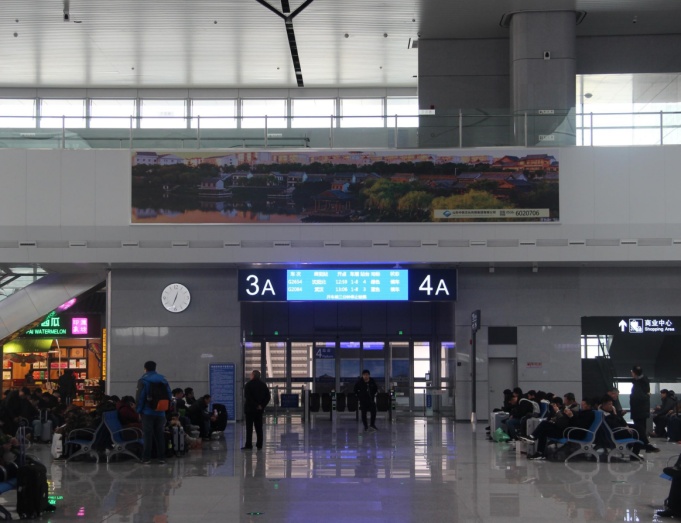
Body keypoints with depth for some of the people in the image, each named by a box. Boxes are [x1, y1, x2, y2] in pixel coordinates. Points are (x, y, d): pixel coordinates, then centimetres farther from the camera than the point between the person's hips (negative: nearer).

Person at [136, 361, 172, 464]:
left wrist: (139, 410, -4)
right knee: (159, 434, 10)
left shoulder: (143, 380, -5)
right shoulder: (163, 380, 10)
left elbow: (140, 397, -12)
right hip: (160, 412, 4)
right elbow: (169, 395, 6)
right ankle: (161, 457, 10)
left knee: (148, 435, -1)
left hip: (147, 412, -4)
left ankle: (146, 458, -3)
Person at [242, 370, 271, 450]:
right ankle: (259, 445, 8)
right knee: (259, 428, 9)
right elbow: (268, 397, 5)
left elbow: (247, 397, -18)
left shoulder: (249, 384, -9)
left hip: (250, 408, -5)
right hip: (259, 410, 5)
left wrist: (256, 405, -14)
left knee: (249, 428, -3)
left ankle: (248, 445, -6)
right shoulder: (263, 385, 9)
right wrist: (262, 405, -2)